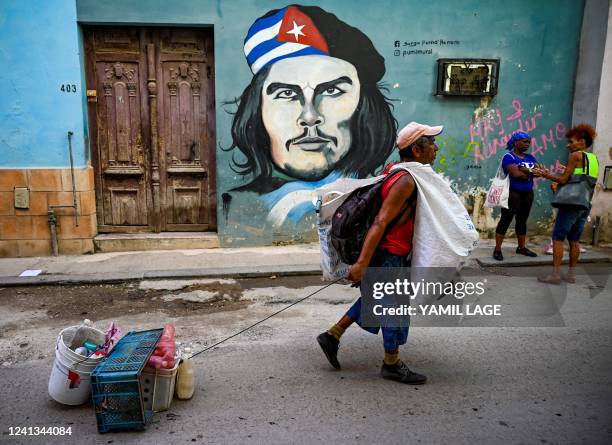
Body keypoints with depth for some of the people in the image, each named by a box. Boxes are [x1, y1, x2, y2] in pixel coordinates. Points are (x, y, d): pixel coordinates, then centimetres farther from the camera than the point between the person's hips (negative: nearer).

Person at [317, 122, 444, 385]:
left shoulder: (400, 173, 10)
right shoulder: (406, 181, -22)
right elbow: (381, 222, -28)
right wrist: (362, 263, -31)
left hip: (389, 251, 10)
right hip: (388, 254, -10)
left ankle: (332, 336, 27)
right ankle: (392, 364, 23)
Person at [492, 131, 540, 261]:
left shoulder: (530, 157, 14)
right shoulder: (509, 157, -8)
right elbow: (516, 173, -21)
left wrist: (525, 170, -16)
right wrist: (532, 172, -6)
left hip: (528, 193, 7)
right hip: (513, 193, -7)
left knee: (522, 220, 12)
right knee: (506, 219, -6)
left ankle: (521, 247, 21)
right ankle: (497, 249, -4)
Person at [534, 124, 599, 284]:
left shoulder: (576, 155, -7)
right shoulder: (594, 159, 15)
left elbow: (564, 179, -10)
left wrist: (546, 175, 2)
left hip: (571, 203, -8)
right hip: (585, 205, 8)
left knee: (558, 238, -4)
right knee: (574, 240, 12)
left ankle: (556, 274, -5)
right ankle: (571, 274, 16)